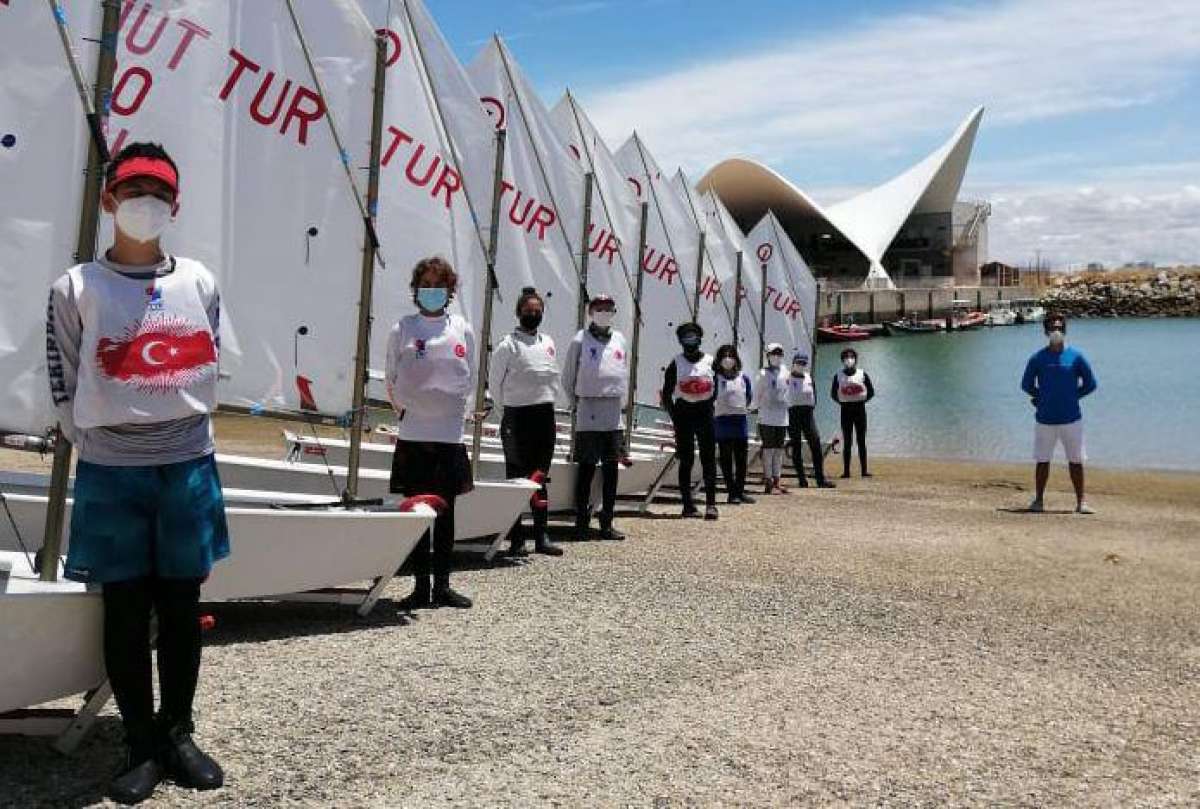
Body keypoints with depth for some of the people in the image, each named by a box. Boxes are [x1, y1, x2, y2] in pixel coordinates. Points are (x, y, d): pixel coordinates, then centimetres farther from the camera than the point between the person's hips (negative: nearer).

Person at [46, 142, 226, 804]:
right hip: (110, 473, -2)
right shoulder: (76, 288, -1)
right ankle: (142, 748, 16)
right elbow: (65, 386, 2)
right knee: (126, 613, 5)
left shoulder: (199, 282, 6)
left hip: (188, 466, 2)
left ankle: (178, 735, 23)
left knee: (182, 607, 9)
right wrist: (101, 447, 3)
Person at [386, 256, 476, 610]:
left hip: (450, 434, 1)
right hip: (413, 434, -1)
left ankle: (442, 586, 15)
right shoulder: (402, 329, 3)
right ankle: (421, 586, 10)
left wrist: (455, 406, 7)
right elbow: (391, 380, 8)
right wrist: (403, 409, 3)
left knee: (446, 512, 6)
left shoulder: (462, 329, 6)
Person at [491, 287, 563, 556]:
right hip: (517, 417, -6)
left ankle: (541, 536, 18)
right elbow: (495, 382, -2)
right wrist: (512, 404, 4)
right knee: (516, 477, -1)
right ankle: (516, 539, 3)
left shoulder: (548, 342, 12)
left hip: (545, 415, 6)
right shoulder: (508, 344, -6)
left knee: (541, 477, 11)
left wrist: (548, 403, 11)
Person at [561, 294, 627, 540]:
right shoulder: (580, 340, -1)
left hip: (614, 413, 4)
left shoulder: (620, 340, 12)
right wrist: (576, 403, 6)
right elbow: (568, 376, 5)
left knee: (611, 468, 7)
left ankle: (606, 523, 14)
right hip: (588, 414, -4)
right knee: (586, 467, -1)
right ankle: (582, 522, 6)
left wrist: (621, 402, 15)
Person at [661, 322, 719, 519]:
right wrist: (674, 416, -2)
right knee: (686, 460, 3)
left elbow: (716, 390, 9)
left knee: (709, 459, -2)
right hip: (683, 413, -1)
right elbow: (666, 394, 3)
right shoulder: (676, 364, 1)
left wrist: (708, 406, 0)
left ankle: (711, 503, -2)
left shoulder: (710, 362, 4)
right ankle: (688, 504, 8)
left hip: (705, 412, 1)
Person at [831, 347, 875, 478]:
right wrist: (841, 402, -2)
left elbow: (871, 392, 7)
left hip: (860, 409, 0)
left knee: (862, 441, 1)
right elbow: (833, 393, 7)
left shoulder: (862, 374, 4)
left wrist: (863, 400, -2)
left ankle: (864, 470, 3)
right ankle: (846, 471, 1)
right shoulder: (838, 375, 3)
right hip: (846, 410, 0)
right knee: (846, 441, 0)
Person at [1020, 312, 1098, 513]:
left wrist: (1071, 397, 1)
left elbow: (1090, 384, 5)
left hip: (1071, 419, 0)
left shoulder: (1076, 356, 1)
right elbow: (1026, 385, 11)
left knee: (1076, 461, 4)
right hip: (1045, 419, 0)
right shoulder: (1037, 358, 2)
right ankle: (1038, 500, 15)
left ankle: (1081, 502, 11)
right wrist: (1043, 397, 5)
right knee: (1042, 461, 5)